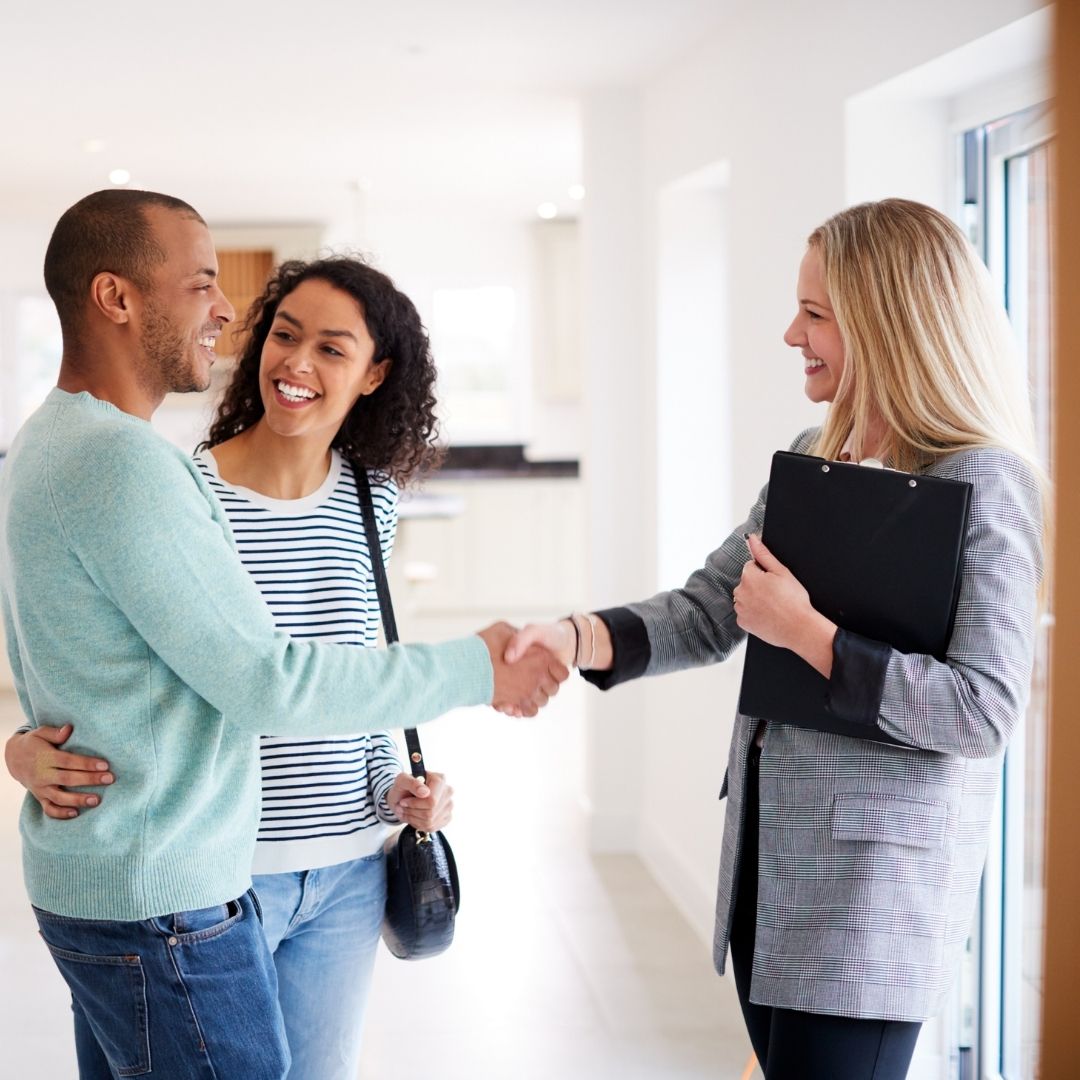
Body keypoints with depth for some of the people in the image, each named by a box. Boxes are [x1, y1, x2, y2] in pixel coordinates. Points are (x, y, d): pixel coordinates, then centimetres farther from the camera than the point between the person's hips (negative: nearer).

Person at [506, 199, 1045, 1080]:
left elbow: (986, 710, -20)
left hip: (873, 874, -7)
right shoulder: (811, 460, 10)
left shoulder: (984, 483, -14)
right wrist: (575, 638, -9)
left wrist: (805, 633, -20)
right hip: (770, 853, 8)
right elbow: (707, 613, 7)